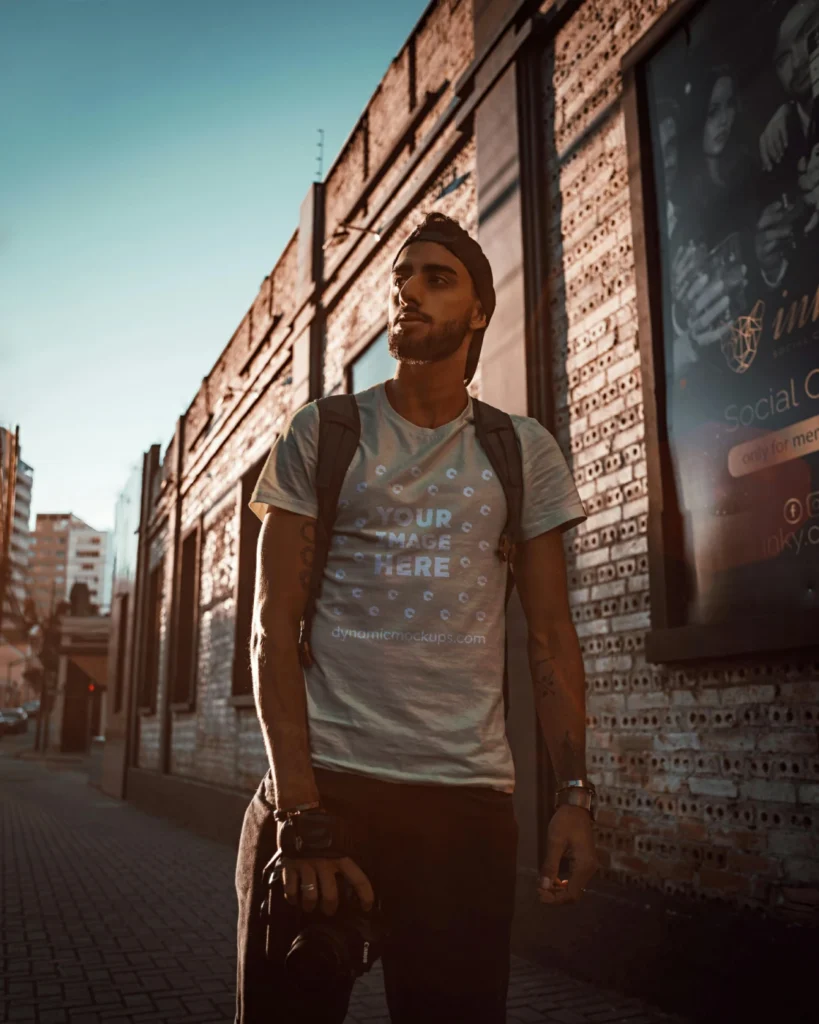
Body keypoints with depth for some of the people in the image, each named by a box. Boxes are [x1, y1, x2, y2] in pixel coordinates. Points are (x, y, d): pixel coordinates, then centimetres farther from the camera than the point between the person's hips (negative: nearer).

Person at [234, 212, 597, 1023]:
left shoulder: (525, 451, 9)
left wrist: (574, 792, -4)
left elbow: (550, 636, 8)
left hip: (469, 797, 1)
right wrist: (298, 808, -12)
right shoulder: (320, 434, 4)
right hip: (320, 779, -1)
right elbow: (274, 626, -3)